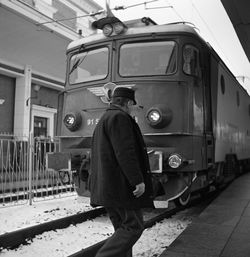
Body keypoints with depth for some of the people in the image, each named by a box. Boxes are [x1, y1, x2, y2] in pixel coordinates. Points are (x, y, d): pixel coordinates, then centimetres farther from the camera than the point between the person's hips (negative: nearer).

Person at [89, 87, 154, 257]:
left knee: (122, 227, 14)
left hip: (106, 185, 10)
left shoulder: (103, 121, 22)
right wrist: (138, 180, -21)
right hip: (121, 185, -10)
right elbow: (125, 152, -21)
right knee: (133, 226, -4)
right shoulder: (119, 117, -10)